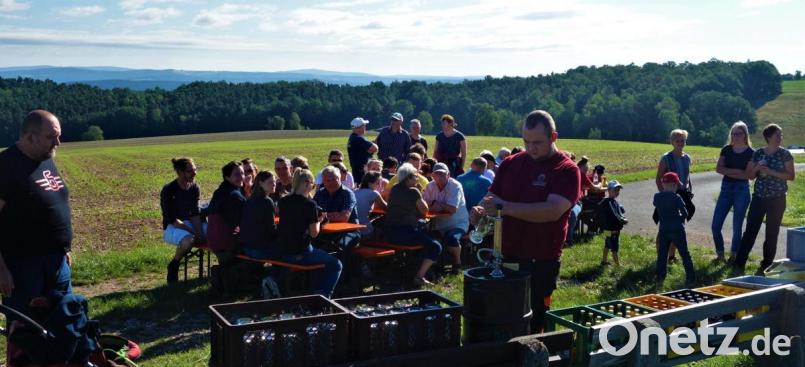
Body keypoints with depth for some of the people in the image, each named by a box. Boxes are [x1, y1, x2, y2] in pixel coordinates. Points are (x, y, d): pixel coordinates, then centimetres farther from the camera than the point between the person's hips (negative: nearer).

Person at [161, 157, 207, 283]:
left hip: (190, 223, 5)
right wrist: (193, 231, -25)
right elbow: (172, 219, -18)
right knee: (188, 240, -39)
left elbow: (195, 214, -1)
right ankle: (173, 265, -11)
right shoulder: (168, 191, -15)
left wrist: (199, 231, -19)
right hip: (172, 227, -5)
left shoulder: (194, 188, 2)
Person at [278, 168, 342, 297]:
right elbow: (314, 233, -11)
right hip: (301, 253, -7)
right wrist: (319, 220, 7)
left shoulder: (283, 201, 5)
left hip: (283, 253, 7)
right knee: (336, 265, 11)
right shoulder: (309, 204, -13)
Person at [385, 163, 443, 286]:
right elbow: (424, 211, 0)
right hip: (405, 232, -9)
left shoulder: (394, 189, 13)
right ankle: (419, 276, -14)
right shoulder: (413, 191, -9)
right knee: (435, 246, -8)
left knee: (425, 233, 32)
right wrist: (420, 197, 12)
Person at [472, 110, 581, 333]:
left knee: (533, 322, 7)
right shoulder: (511, 163, 7)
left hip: (541, 262, -4)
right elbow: (492, 197, 15)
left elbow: (552, 211, -22)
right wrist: (481, 211, -10)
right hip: (504, 256, 4)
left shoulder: (567, 170, -8)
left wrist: (505, 207, -28)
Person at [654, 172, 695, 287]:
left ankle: (660, 278, 13)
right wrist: (680, 219, 9)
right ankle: (691, 278, 5)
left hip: (663, 230, 3)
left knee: (662, 254, 11)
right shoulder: (676, 197, -13)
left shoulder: (657, 197, -2)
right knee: (684, 254, 4)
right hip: (677, 230, -3)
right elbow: (685, 213, -10)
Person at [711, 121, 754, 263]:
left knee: (737, 226, 3)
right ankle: (720, 254, 15)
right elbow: (719, 168, -2)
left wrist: (728, 172, -12)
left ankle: (734, 255, 17)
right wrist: (737, 171, -15)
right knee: (715, 226, -2)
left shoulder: (751, 153, -4)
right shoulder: (726, 150, 7)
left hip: (742, 189, -3)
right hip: (726, 188, 3)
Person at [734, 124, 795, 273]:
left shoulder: (785, 154, -1)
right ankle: (739, 263, 0)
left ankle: (766, 266, 15)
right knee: (750, 230, -2)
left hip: (777, 199, -1)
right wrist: (756, 168, -11)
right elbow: (750, 176, 10)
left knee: (772, 233, 4)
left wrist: (771, 172, -17)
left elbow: (791, 176, -6)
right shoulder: (758, 153, 5)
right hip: (759, 197, 2)